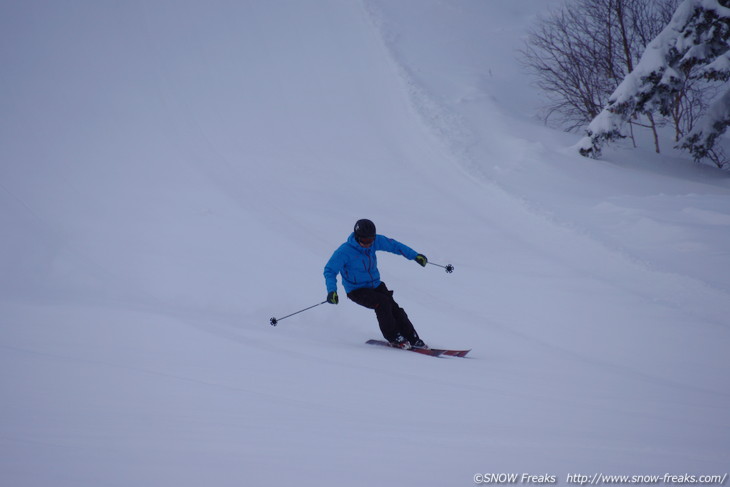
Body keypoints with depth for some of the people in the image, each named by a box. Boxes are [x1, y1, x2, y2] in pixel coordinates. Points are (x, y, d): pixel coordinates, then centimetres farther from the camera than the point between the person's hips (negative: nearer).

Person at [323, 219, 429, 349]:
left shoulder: (375, 241, -8)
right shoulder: (345, 251, -22)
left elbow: (393, 245, 7)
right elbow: (330, 270, -19)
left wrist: (415, 255, 8)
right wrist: (331, 291, -34)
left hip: (376, 285, 5)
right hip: (356, 290, -5)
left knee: (395, 309, -11)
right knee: (383, 302, -27)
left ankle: (413, 340, -2)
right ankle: (393, 338, -13)